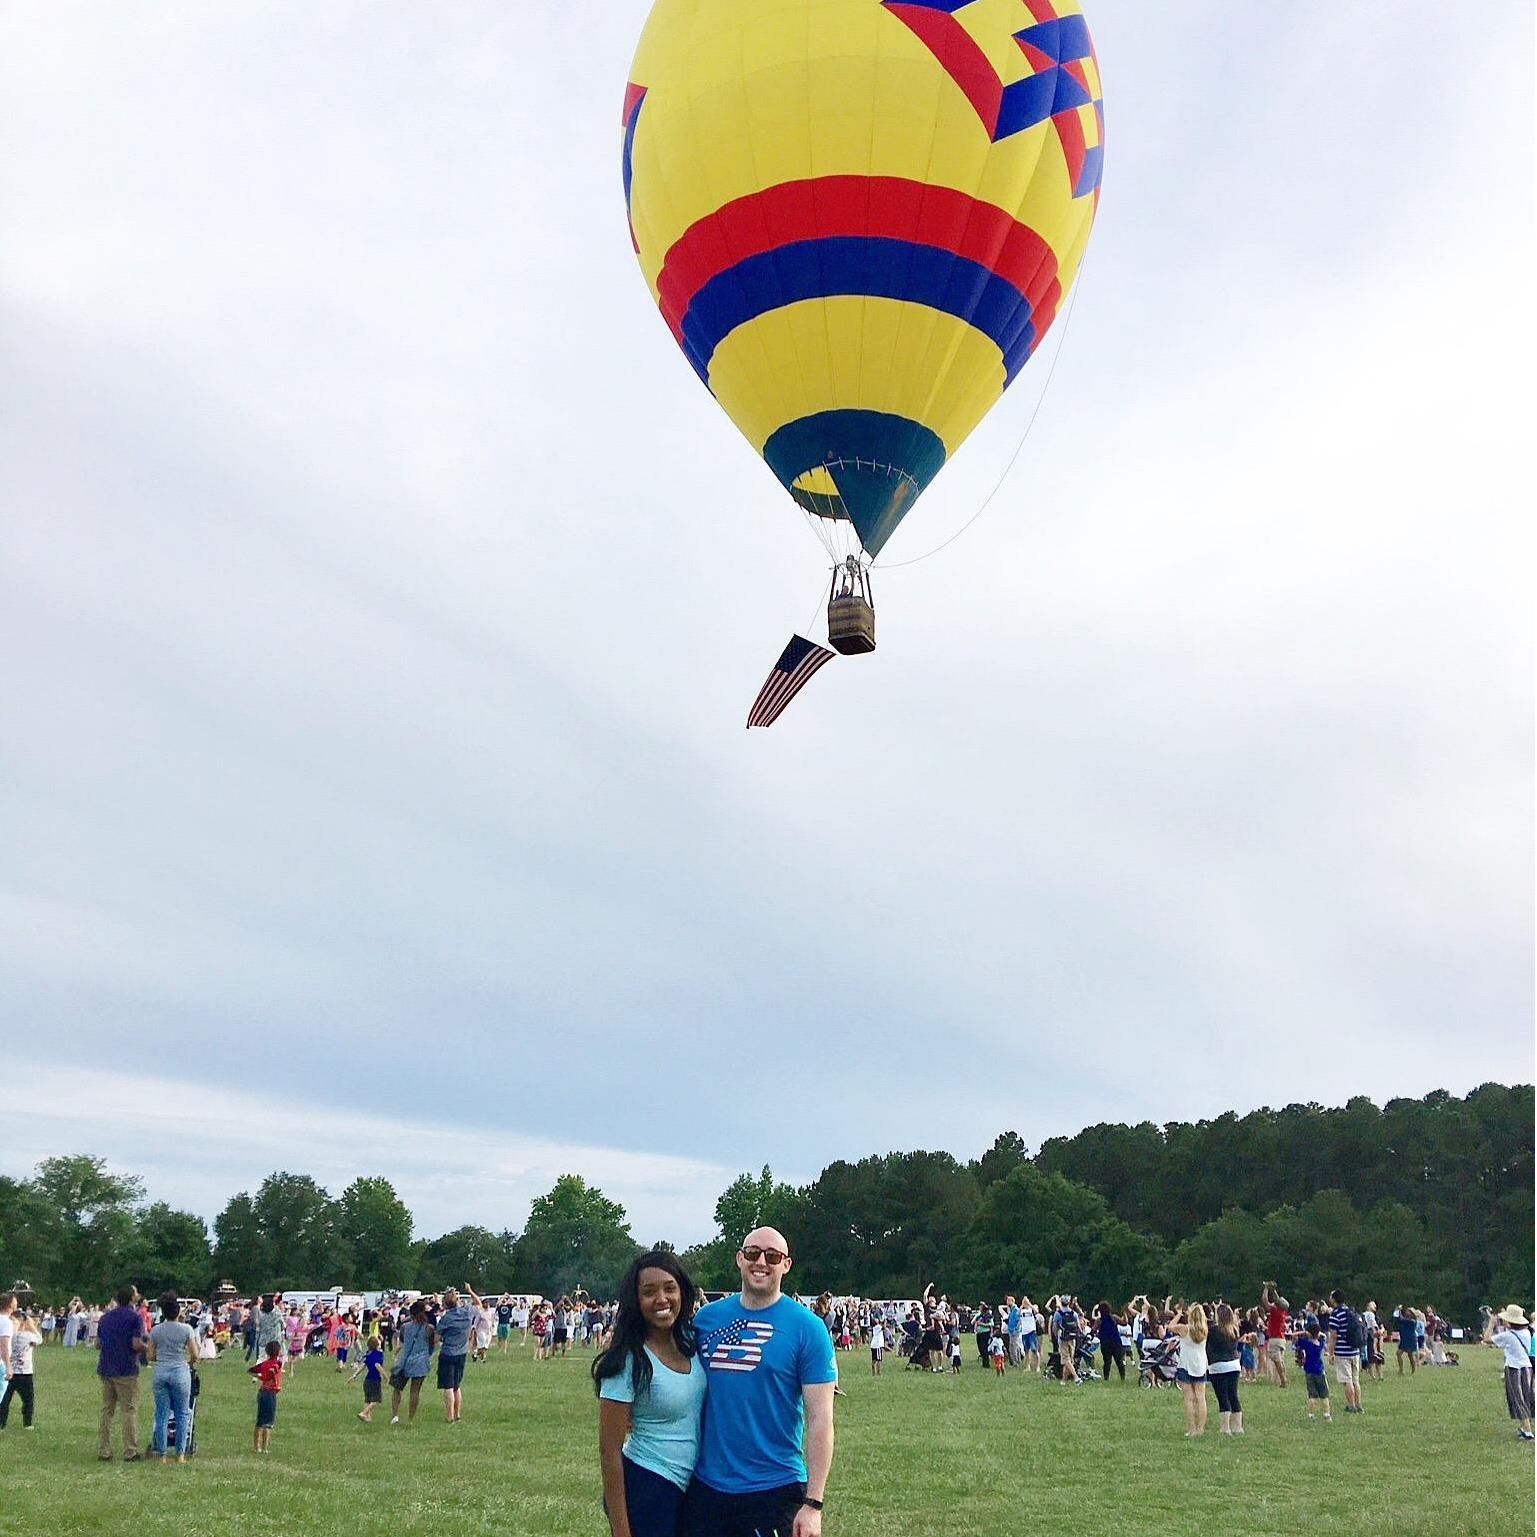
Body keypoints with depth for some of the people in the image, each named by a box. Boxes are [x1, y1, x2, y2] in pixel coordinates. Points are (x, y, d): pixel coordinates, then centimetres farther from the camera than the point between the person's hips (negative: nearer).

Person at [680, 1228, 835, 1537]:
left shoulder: (807, 1328, -7)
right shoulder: (707, 1317, 3)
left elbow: (820, 1420, -9)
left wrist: (813, 1504, -14)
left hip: (774, 1491, -3)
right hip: (705, 1487, 3)